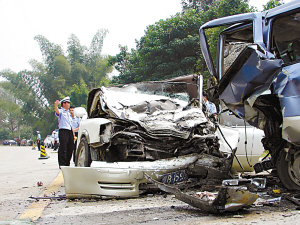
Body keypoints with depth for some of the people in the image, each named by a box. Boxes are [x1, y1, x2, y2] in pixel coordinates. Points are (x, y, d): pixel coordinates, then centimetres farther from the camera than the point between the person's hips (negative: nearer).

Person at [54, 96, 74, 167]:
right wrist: (56, 105, -46)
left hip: (70, 132, 8)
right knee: (63, 149, -10)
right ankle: (62, 165, -9)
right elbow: (57, 111, -23)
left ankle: (67, 164, 17)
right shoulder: (61, 111, 2)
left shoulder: (68, 113, 26)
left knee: (70, 149, 8)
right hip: (63, 131, -8)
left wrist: (73, 134, 21)